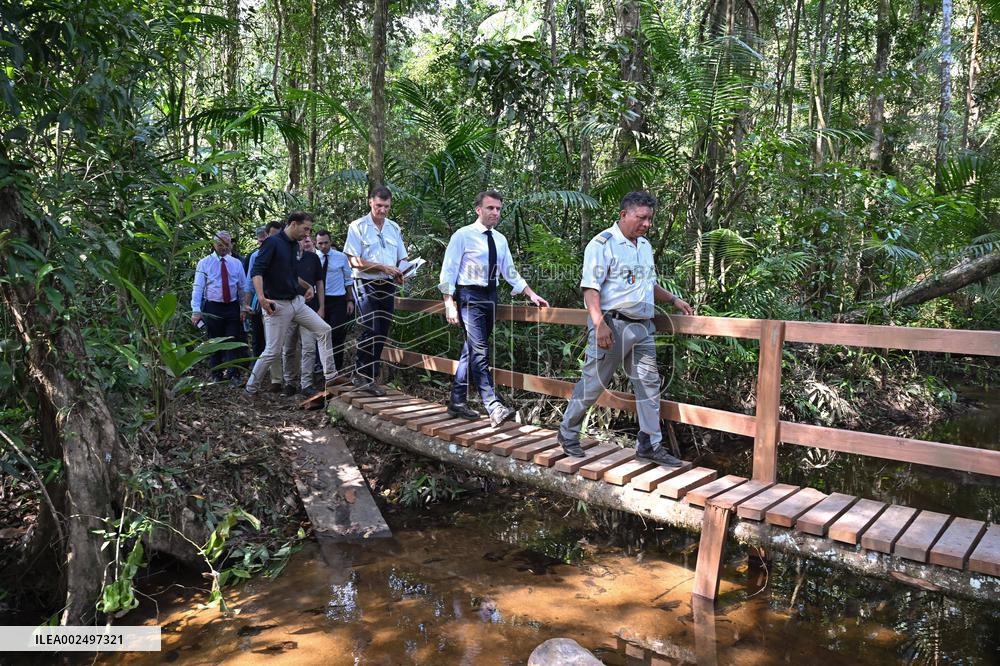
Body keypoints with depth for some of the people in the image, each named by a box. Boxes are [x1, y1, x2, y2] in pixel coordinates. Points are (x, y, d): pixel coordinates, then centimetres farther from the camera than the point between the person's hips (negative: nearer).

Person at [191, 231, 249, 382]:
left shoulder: (236, 263, 7)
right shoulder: (204, 263, -1)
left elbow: (243, 287, 9)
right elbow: (198, 288, -6)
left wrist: (243, 308, 3)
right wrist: (196, 311, -14)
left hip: (233, 307, 2)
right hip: (212, 308, -1)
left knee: (233, 342, 0)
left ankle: (232, 375, 6)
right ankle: (216, 376, 18)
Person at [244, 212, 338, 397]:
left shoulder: (295, 245, 12)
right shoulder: (273, 242, -12)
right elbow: (257, 270, -21)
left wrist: (307, 286, 26)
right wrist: (261, 297, -31)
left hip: (297, 302, 8)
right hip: (277, 305, -8)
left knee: (324, 329, 0)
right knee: (273, 352, -4)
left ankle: (330, 377, 6)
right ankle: (250, 388, 14)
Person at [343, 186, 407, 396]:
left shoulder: (394, 228, 13)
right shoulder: (358, 227, -4)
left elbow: (401, 258, 18)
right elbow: (354, 261, -11)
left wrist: (400, 273, -5)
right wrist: (383, 268, -17)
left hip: (388, 286, 6)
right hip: (366, 285, -5)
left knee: (382, 333, 7)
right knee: (370, 330, -15)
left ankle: (371, 377, 17)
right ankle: (362, 376, -4)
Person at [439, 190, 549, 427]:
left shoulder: (500, 240, 13)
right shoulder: (463, 236, -6)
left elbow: (510, 272, 16)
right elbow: (448, 271, -8)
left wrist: (531, 294, 6)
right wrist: (450, 305, -15)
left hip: (490, 296, 7)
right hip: (470, 296, -7)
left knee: (471, 350, 12)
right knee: (480, 352, -13)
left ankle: (457, 402, 21)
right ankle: (494, 407, -15)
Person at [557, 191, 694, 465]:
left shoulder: (645, 246, 17)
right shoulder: (603, 243, -8)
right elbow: (590, 287, -15)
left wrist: (673, 300, 16)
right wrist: (599, 324, -24)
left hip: (642, 327, 8)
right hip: (612, 325, -7)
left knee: (649, 384, 6)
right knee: (592, 383, 1)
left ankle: (649, 445, 15)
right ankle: (568, 434, 19)